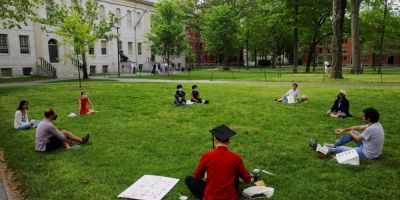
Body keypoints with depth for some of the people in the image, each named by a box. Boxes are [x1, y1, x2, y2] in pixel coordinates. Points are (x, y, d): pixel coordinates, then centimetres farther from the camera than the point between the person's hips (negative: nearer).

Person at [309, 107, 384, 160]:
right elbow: (359, 127, 9)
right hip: (374, 151, 9)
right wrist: (344, 130, 12)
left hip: (367, 154, -9)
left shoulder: (371, 129, -30)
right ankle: (334, 145, 21)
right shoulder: (376, 124, -2)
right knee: (353, 132, 12)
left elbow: (358, 138, -16)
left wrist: (351, 133, 5)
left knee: (340, 148, -1)